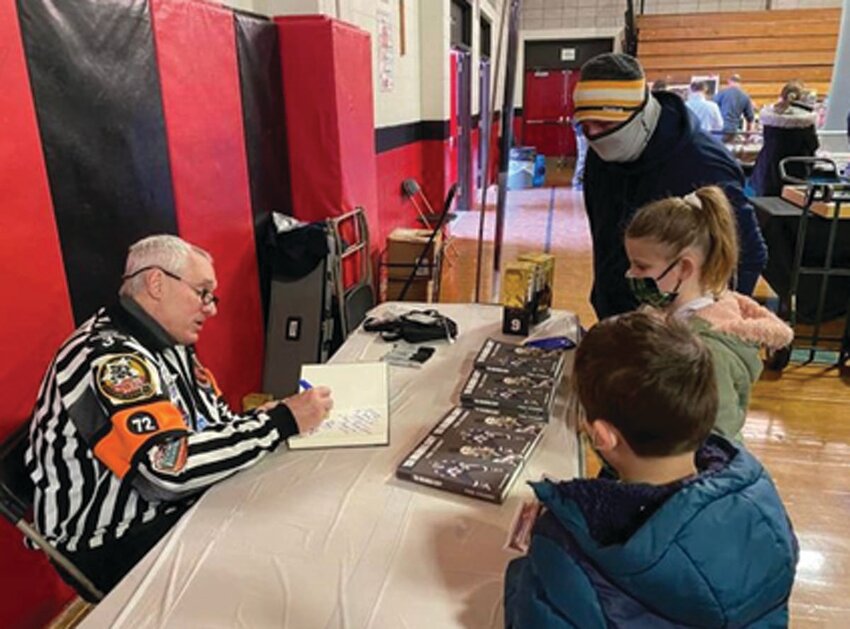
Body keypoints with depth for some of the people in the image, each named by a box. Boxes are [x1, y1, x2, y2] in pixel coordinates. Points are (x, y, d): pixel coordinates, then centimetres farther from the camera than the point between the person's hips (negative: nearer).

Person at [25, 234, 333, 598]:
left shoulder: (166, 342, 3)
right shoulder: (108, 358, -25)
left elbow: (213, 426, 6)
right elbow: (172, 465, -34)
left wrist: (266, 419, -14)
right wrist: (282, 421, -28)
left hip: (172, 508, 8)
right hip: (119, 546, -8)